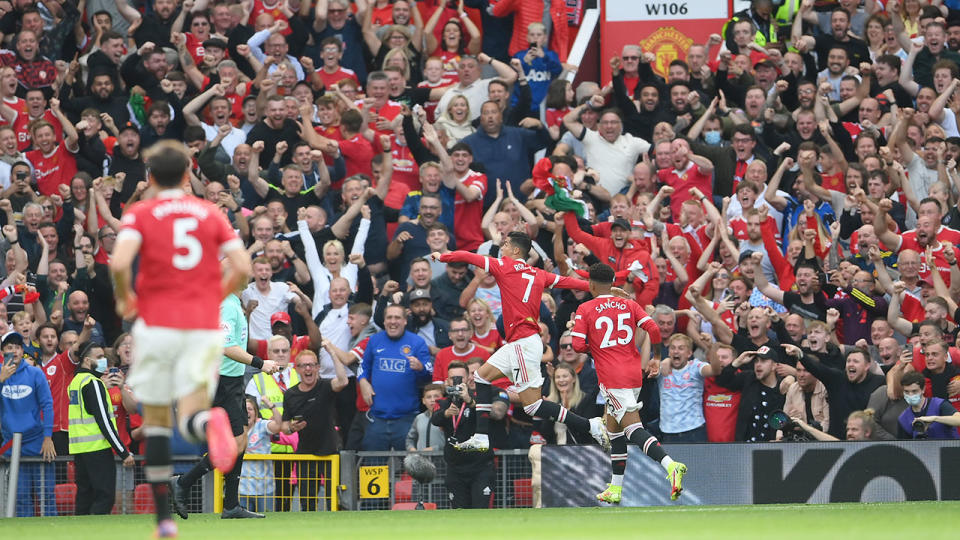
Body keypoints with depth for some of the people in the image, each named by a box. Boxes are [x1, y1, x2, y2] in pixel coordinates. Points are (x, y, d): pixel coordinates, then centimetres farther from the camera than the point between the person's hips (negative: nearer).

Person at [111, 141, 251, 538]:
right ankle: (209, 423, -41)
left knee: (156, 420, 10)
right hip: (204, 325, 1)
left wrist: (125, 299, 4)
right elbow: (242, 267, 1)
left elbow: (119, 263, -15)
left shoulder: (140, 214, 2)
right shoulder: (211, 214, 10)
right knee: (189, 417, 0)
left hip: (157, 323, -1)